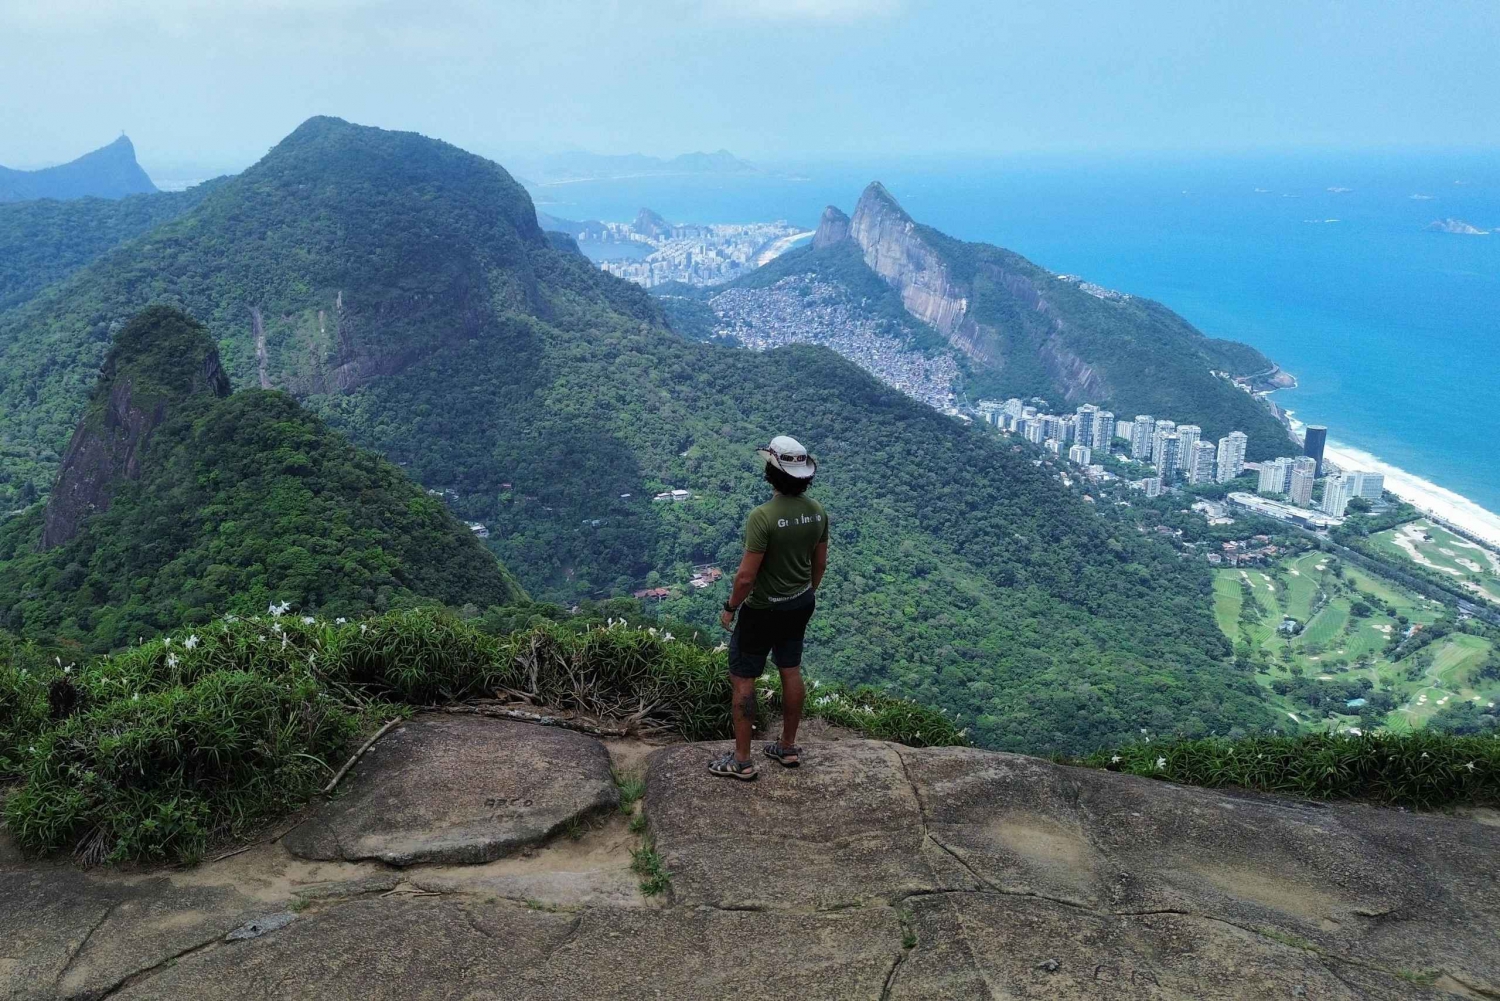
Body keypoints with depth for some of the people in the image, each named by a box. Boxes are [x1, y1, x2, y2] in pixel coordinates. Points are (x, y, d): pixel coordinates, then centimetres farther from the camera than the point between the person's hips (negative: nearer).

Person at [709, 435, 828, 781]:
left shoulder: (763, 516, -28)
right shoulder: (817, 511, -6)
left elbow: (747, 576, -25)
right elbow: (820, 563, 6)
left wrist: (730, 607, -9)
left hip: (763, 610, -7)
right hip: (800, 606, 7)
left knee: (742, 679, 8)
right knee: (791, 672, 20)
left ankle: (741, 760, 15)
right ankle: (788, 748, 33)